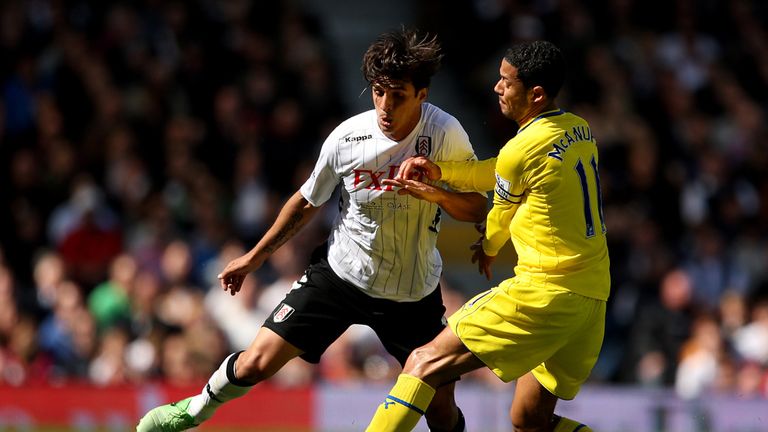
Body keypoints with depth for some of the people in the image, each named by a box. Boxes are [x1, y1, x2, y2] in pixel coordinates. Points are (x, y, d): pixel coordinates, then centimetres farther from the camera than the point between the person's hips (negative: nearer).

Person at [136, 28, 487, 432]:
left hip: (412, 292, 0)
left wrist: (437, 193, -32)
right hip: (339, 273, 0)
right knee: (256, 363, -7)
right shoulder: (347, 137, -15)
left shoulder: (445, 133, -19)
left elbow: (477, 208, -10)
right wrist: (255, 256, 11)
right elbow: (308, 201, 3)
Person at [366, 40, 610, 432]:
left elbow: (501, 216, 6)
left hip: (544, 292, -9)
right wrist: (439, 171, 11)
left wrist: (488, 249, 28)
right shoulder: (579, 130, 11)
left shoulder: (521, 150, -13)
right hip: (592, 297, 9)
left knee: (425, 363, -6)